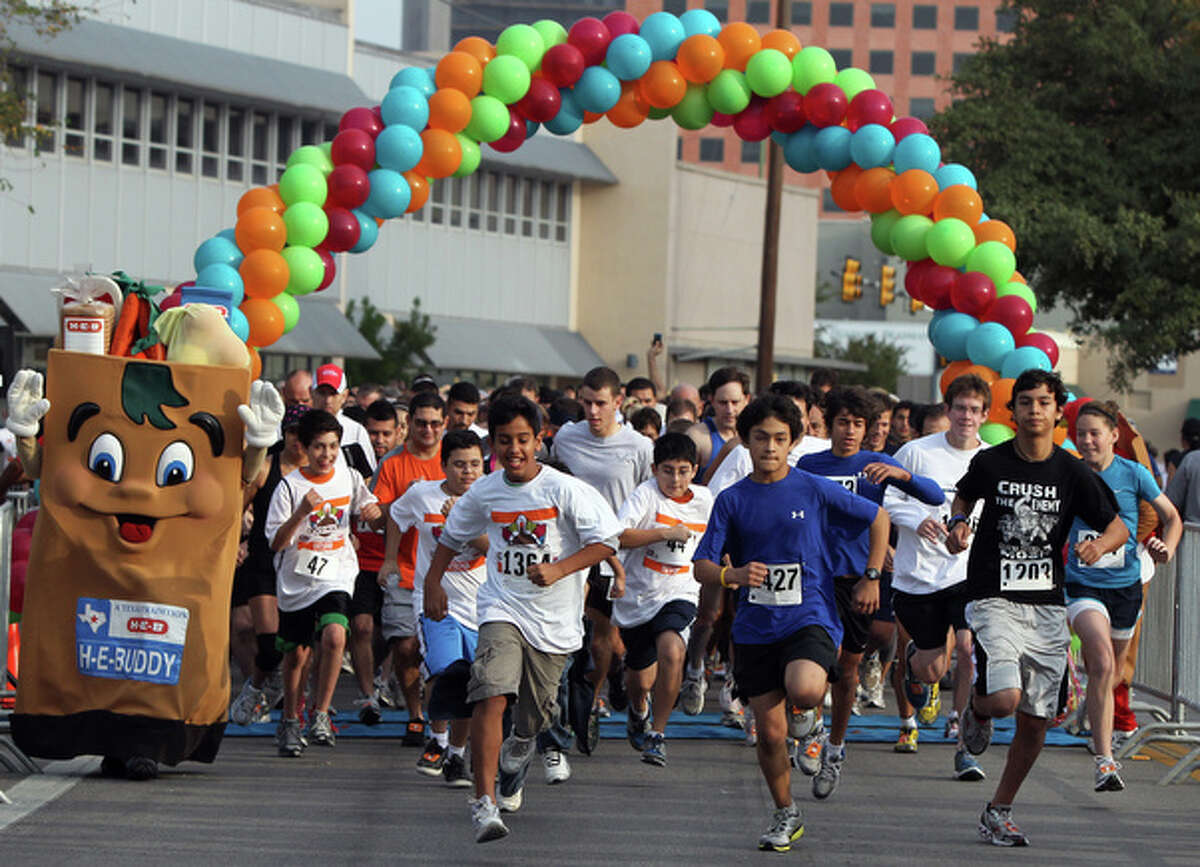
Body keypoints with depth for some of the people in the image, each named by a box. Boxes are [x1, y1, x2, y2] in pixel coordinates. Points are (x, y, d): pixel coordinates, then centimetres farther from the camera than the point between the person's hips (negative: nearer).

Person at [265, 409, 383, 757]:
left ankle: (320, 713, -12)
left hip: (336, 576, 0)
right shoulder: (290, 486, -8)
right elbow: (276, 542, -12)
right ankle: (290, 722, 30)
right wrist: (301, 512, -27)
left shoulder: (349, 478, 1)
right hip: (296, 580, 0)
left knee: (334, 636, -25)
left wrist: (375, 512, -9)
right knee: (296, 653, 9)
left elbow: (377, 519, 16)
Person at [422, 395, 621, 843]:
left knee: (535, 713, 12)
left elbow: (606, 540, -10)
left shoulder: (565, 490, -10)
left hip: (554, 618, 0)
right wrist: (433, 583, 15)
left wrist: (560, 570, -22)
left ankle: (516, 760, 49)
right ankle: (485, 803, -27)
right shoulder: (483, 493, 0)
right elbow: (452, 536, 19)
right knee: (492, 695, -22)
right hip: (502, 608, 0)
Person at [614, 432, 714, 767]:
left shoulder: (704, 500, 2)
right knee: (640, 680, 13)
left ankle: (657, 733, -16)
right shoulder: (646, 494, -11)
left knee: (671, 652, -30)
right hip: (637, 597, -1)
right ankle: (639, 708, 53)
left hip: (678, 595, 1)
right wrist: (666, 533, -27)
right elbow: (616, 536, -25)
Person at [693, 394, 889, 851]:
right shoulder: (732, 500, 3)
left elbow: (878, 517, 11)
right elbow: (702, 567, 2)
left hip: (809, 617, -3)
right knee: (770, 731, 2)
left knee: (804, 691, -32)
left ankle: (813, 719, 5)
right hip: (755, 628, 3)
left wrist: (871, 577, 7)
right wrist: (733, 575, -19)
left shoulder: (814, 489, -2)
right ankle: (785, 814, 24)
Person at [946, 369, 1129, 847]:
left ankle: (999, 812, 23)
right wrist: (958, 523, -2)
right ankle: (976, 709, 14)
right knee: (1004, 698, -24)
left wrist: (1099, 545, -17)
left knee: (1035, 720, 5)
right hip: (993, 600, -3)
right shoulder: (989, 462, -3)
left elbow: (1119, 526, 5)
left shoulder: (1072, 473, -1)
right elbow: (964, 496, 20)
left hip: (1047, 606, 3)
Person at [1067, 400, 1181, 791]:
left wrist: (1166, 549, -10)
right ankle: (1104, 761, -24)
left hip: (1125, 585, 2)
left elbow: (1172, 517, 8)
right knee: (1103, 665, -23)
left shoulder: (1133, 474, -3)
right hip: (1082, 585, -2)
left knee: (1107, 672, 17)